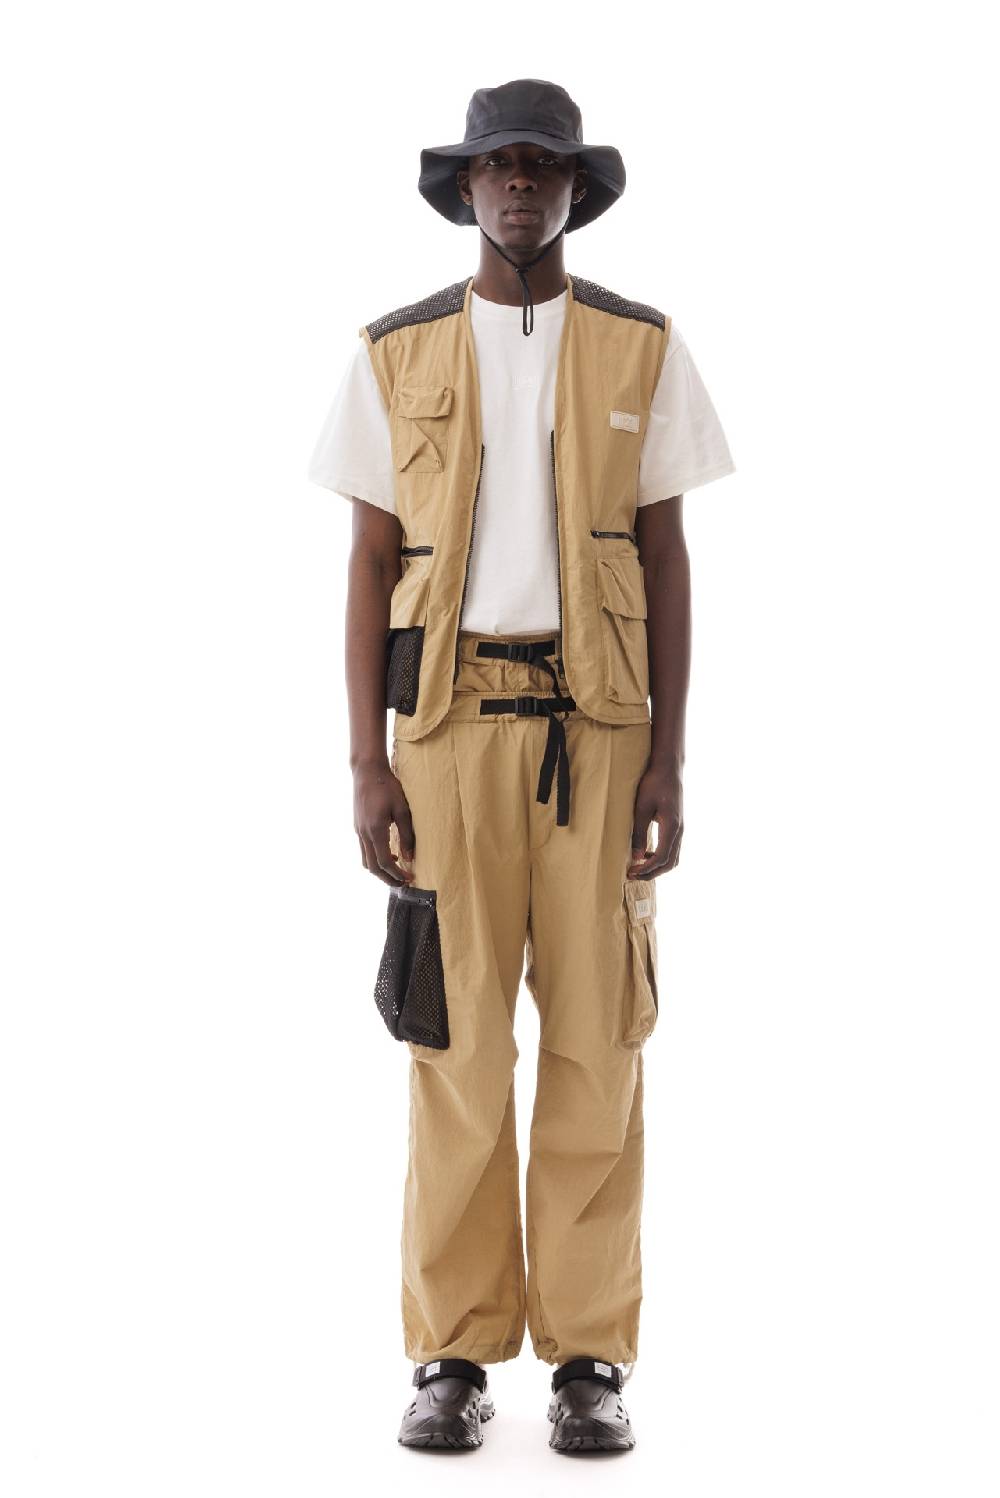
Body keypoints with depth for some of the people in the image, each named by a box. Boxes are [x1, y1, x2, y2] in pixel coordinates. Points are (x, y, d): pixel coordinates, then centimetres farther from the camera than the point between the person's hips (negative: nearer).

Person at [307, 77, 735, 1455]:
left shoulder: (642, 349, 6)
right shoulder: (396, 356, 6)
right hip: (452, 719, 0)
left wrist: (669, 760, -4)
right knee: (456, 1041, 0)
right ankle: (455, 1356, 11)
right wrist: (367, 765, -4)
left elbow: (666, 562, 4)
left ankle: (589, 1356, 11)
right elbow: (371, 565, 5)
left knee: (598, 1038, 0)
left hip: (599, 724, 0)